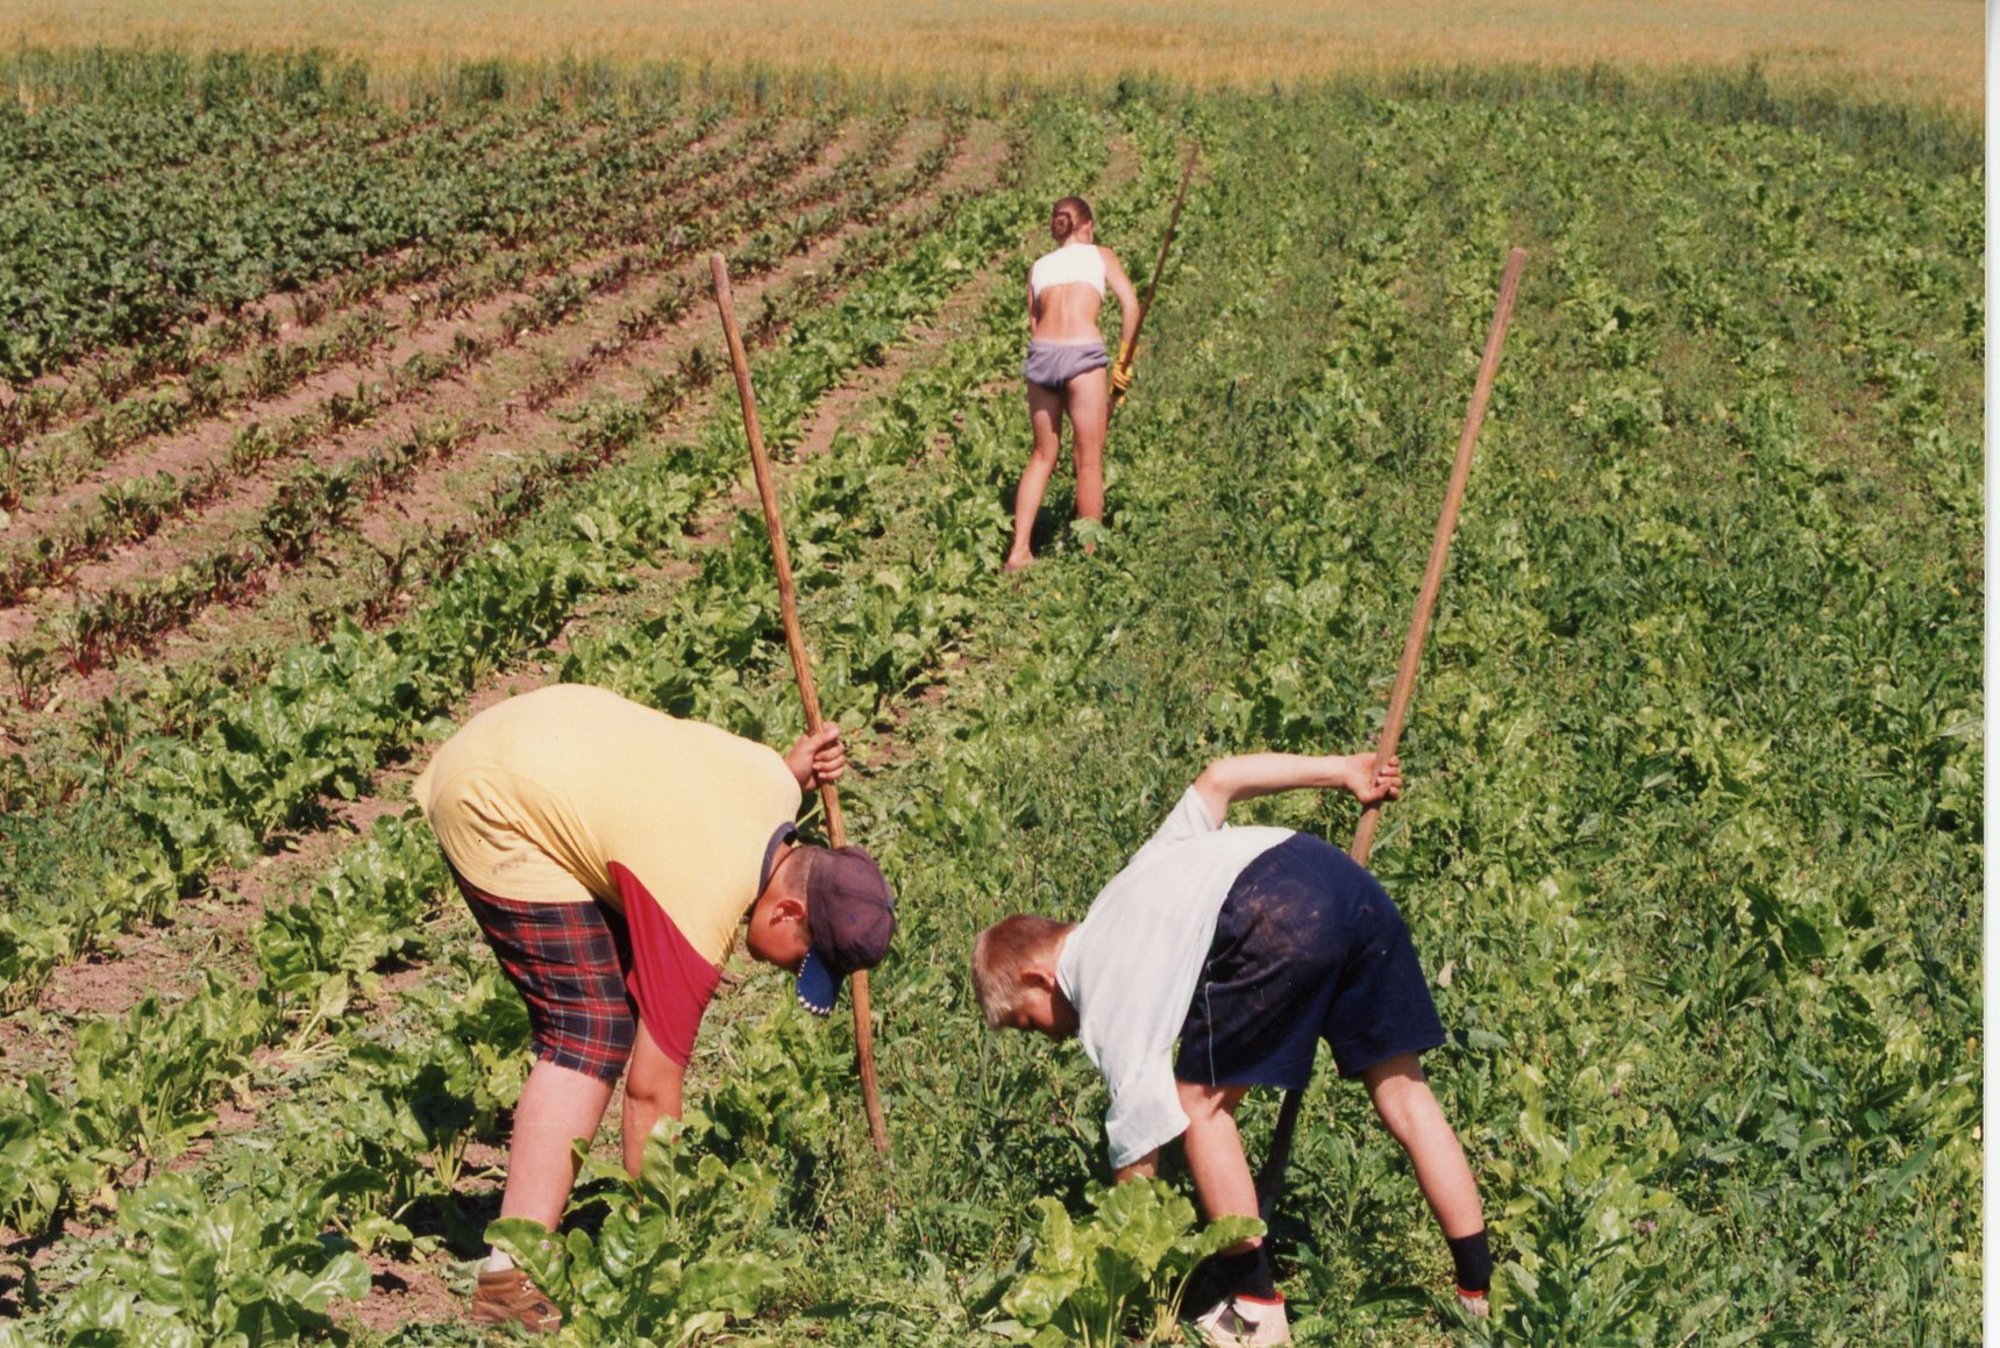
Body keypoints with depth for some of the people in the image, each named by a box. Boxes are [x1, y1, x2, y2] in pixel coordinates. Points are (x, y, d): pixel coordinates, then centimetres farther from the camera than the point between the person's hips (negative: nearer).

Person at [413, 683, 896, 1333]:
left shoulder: (776, 787, -7)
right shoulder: (698, 916, -27)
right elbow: (651, 1092, -23)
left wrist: (800, 770, -1)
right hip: (489, 810, -10)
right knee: (593, 1030, -15)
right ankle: (510, 1280, -19)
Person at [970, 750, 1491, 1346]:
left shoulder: (1105, 1006, 13)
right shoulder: (1132, 885, 35)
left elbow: (1138, 1161, 10)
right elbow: (1218, 778, 29)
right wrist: (1342, 770, 32)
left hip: (1273, 918, -8)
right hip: (1343, 876, 8)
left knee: (1201, 1104, 12)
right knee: (1403, 1092, 14)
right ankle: (1480, 1292, 16)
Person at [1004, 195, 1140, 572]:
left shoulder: (1039, 266, 21)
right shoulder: (1100, 255, 13)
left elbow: (1034, 322, 16)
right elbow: (1130, 304, 1)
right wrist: (1124, 361, 5)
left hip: (1041, 353, 4)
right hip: (1082, 353, -4)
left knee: (1042, 456, 15)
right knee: (1089, 460, 4)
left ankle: (1019, 550, 10)